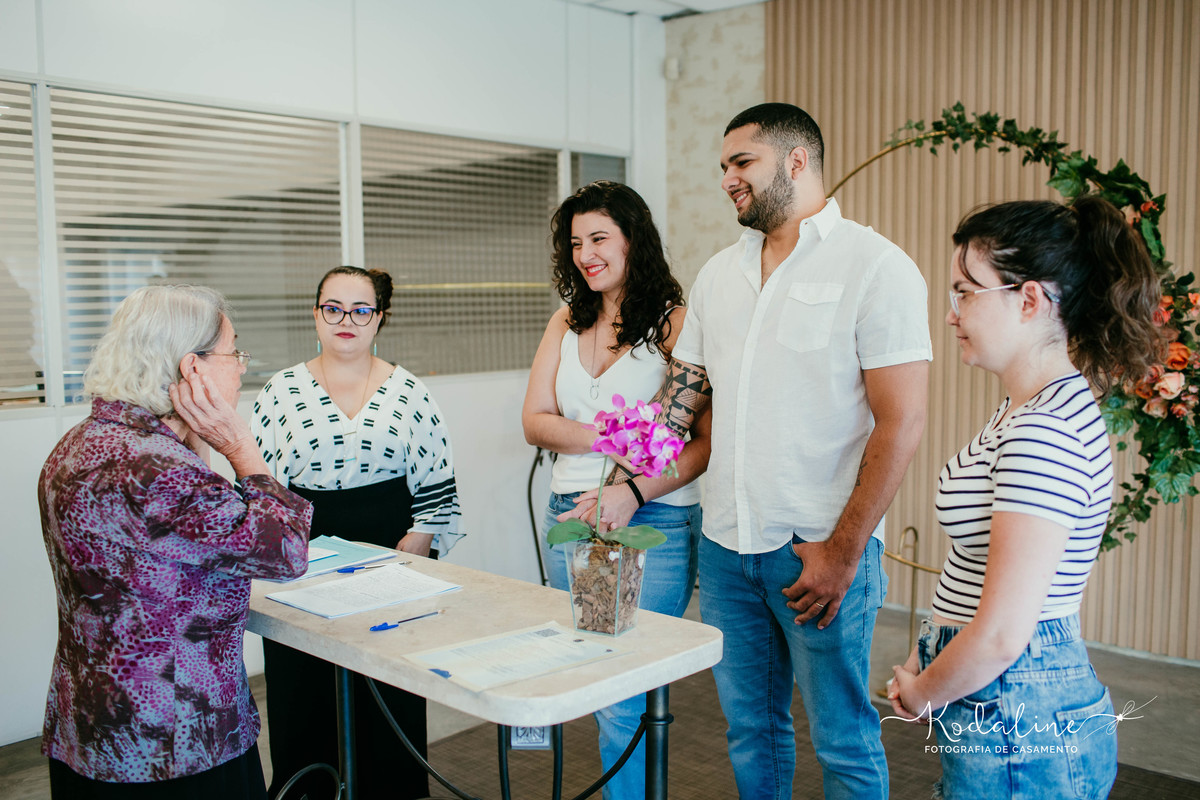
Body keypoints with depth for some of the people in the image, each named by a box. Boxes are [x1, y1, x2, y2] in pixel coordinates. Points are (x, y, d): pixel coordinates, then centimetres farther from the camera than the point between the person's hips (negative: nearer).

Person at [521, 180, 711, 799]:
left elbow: (708, 440, -11)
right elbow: (534, 422, 4)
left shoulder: (675, 324, -5)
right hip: (569, 517, 6)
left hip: (653, 524, -6)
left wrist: (633, 492, -21)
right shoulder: (567, 323, 12)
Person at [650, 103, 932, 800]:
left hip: (821, 551, -5)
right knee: (750, 728, 18)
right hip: (725, 544, 6)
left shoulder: (876, 266, -9)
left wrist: (843, 551, -15)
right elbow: (682, 396, 15)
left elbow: (901, 422, -13)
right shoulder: (720, 273, 11)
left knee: (844, 741, 8)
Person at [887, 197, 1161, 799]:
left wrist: (919, 694, -9)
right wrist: (926, 672, 7)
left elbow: (1002, 633, -26)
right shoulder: (1029, 409, 8)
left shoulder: (1044, 435, -24)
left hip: (1017, 730, -9)